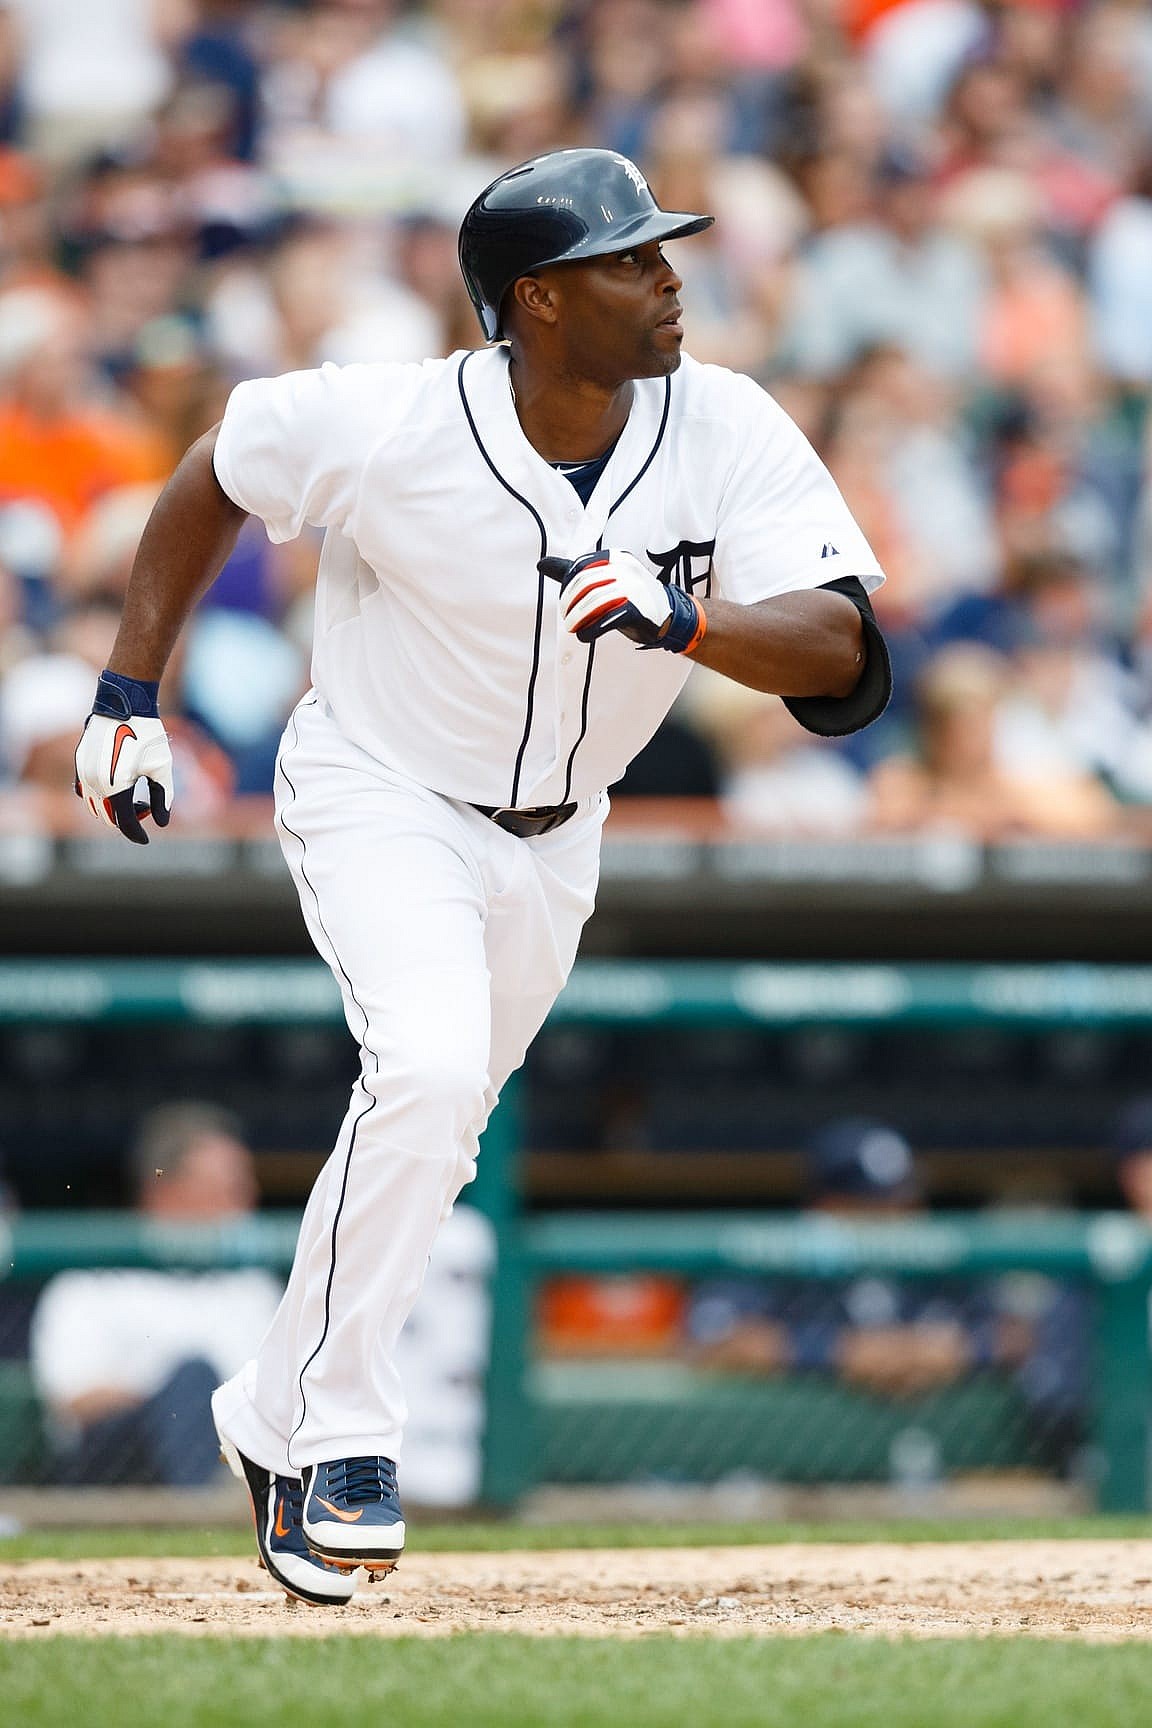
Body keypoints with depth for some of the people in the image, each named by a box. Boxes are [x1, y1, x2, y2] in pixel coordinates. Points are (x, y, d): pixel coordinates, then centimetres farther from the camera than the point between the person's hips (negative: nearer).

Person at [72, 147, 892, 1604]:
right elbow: (219, 474, -6)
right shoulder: (387, 429, -26)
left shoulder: (727, 433, -20)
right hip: (378, 795, -5)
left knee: (429, 1140, 15)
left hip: (550, 840, 5)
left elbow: (840, 650, -26)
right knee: (429, 1062, -28)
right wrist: (128, 690, -5)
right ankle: (336, 1433, -17)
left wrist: (689, 620, -45)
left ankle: (275, 1422, 36)